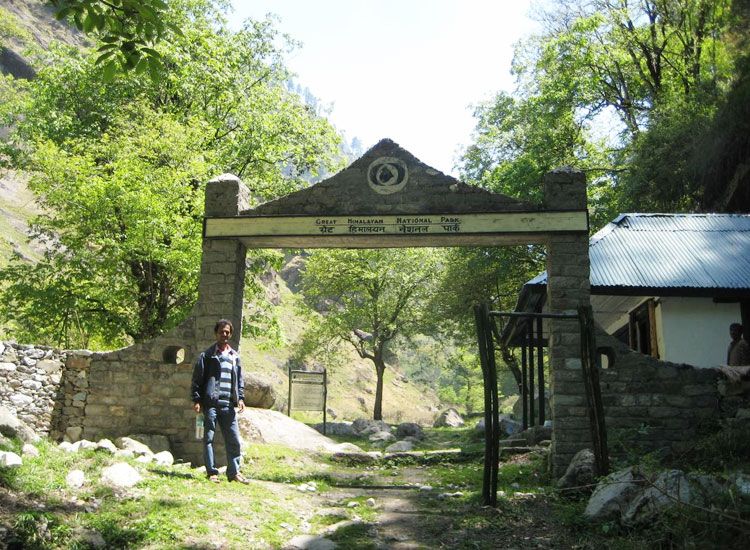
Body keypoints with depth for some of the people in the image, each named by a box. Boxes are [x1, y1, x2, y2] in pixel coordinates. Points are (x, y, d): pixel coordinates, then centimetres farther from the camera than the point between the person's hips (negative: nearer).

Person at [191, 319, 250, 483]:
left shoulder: (235, 356, 15)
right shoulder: (207, 355, 2)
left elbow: (239, 379, 17)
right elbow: (197, 379, 0)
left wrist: (240, 398, 5)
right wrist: (196, 400, -7)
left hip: (228, 404, 4)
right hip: (210, 403, -4)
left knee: (233, 439, 4)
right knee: (208, 438, 2)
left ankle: (234, 472, 13)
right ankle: (212, 472, 10)